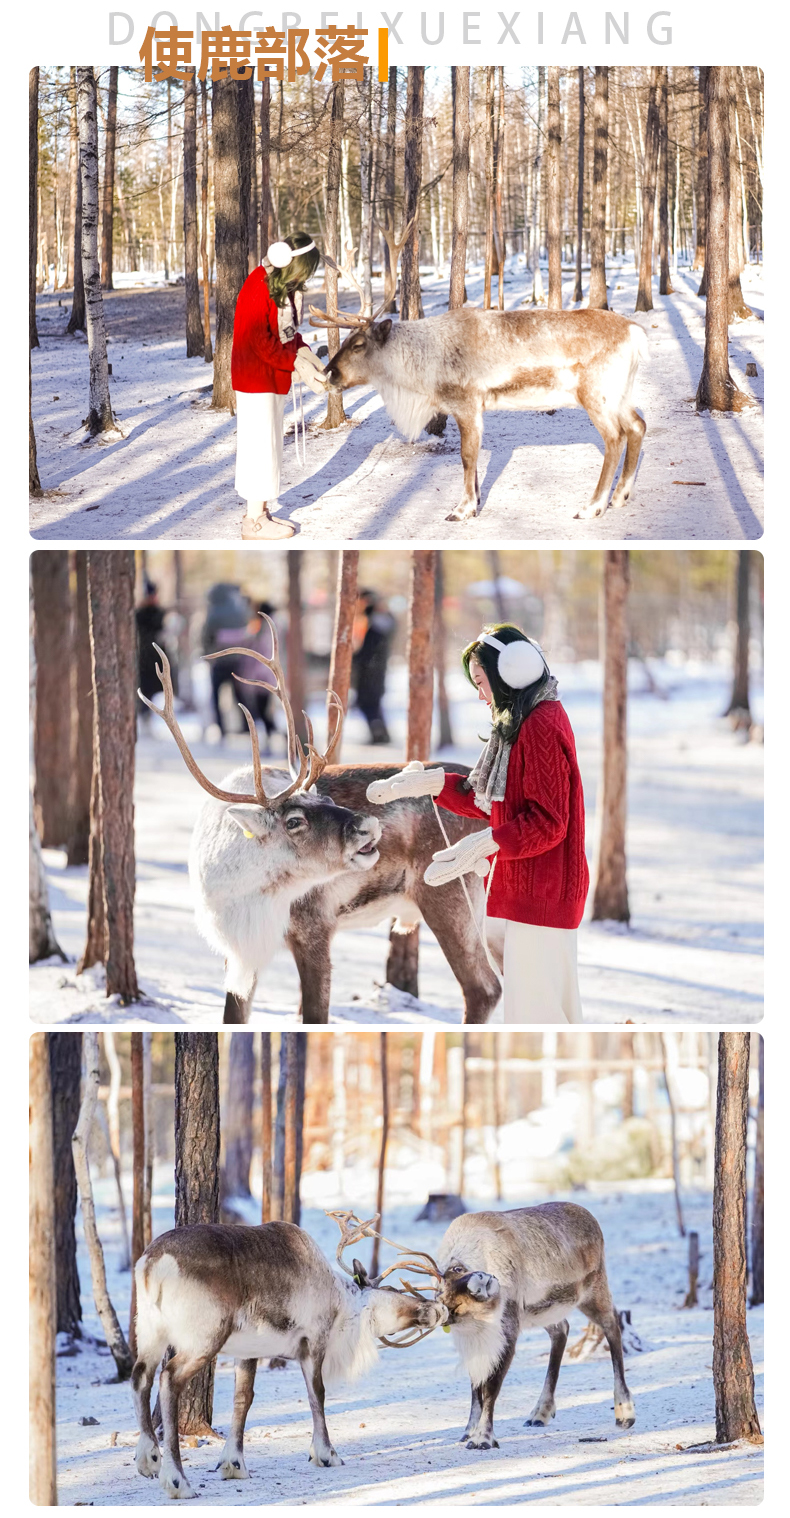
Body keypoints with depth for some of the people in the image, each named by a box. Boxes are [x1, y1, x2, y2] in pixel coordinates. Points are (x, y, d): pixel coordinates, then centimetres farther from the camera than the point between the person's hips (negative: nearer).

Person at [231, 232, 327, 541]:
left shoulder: (284, 287, 8)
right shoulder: (258, 289, -21)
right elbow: (261, 342, -23)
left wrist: (304, 351, -3)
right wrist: (297, 364, -19)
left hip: (275, 377, 9)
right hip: (255, 379, -9)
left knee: (269, 447, 14)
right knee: (260, 446, -5)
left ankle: (260, 511, 22)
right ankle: (255, 522, 0)